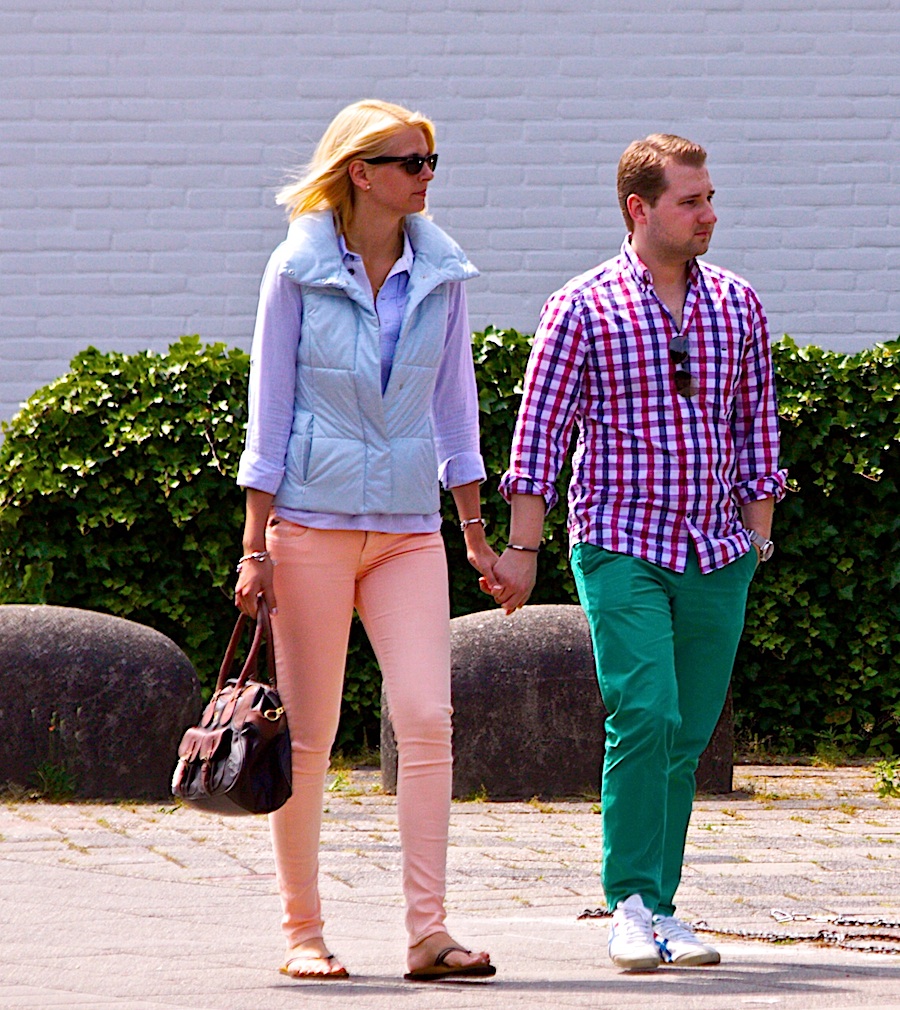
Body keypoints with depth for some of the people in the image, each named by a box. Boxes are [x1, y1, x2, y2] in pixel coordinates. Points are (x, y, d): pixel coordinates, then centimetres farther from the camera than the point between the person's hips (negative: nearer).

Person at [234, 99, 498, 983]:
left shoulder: (440, 276, 7)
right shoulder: (298, 270, -3)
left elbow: (454, 407, 14)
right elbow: (270, 410, -1)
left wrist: (475, 531, 12)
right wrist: (256, 545, -5)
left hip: (408, 526, 3)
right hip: (312, 516, -3)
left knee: (426, 717, -10)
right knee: (307, 733, 1)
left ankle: (427, 932, -10)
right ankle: (302, 932, 11)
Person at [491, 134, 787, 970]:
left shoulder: (737, 305, 10)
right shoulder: (582, 308, -3)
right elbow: (540, 430, 0)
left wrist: (757, 535, 12)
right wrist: (523, 548, -2)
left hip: (716, 556, 4)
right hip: (621, 547, -4)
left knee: (686, 736, 4)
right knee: (645, 717, -16)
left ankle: (660, 911, 11)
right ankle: (633, 904, -10)